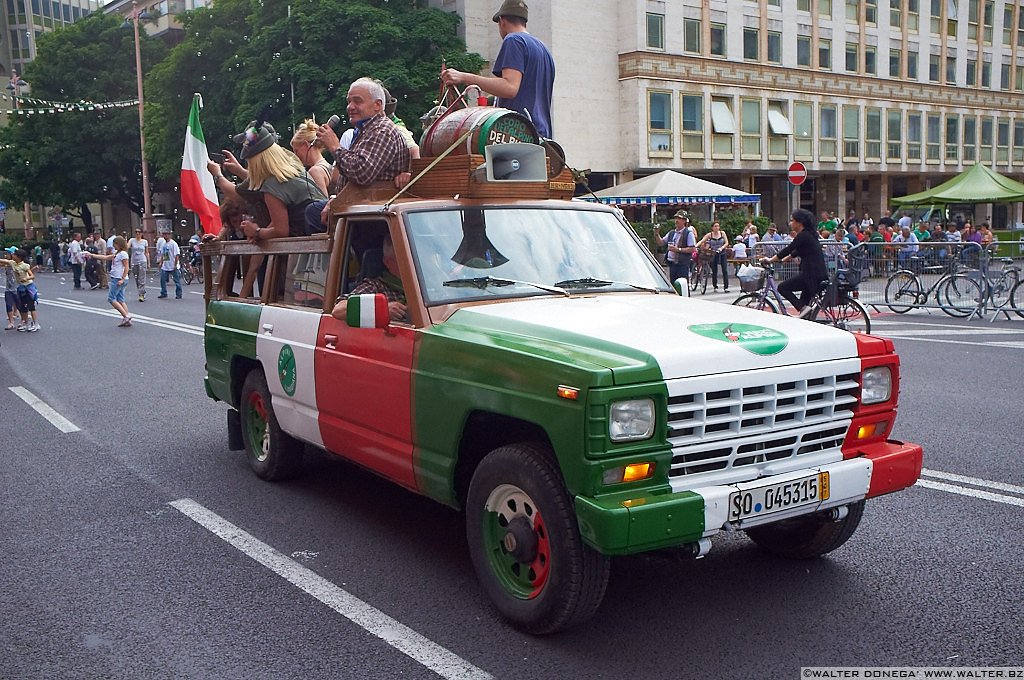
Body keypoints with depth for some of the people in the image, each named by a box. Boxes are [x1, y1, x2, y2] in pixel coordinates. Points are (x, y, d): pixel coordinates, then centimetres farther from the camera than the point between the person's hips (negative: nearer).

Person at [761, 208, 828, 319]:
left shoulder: (803, 236, -11)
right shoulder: (809, 234, 17)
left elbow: (787, 250, -11)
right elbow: (797, 252, 28)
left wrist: (770, 260, -2)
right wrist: (782, 260, 30)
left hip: (812, 273, -10)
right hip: (819, 273, 10)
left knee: (783, 287, -4)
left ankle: (803, 308, -11)